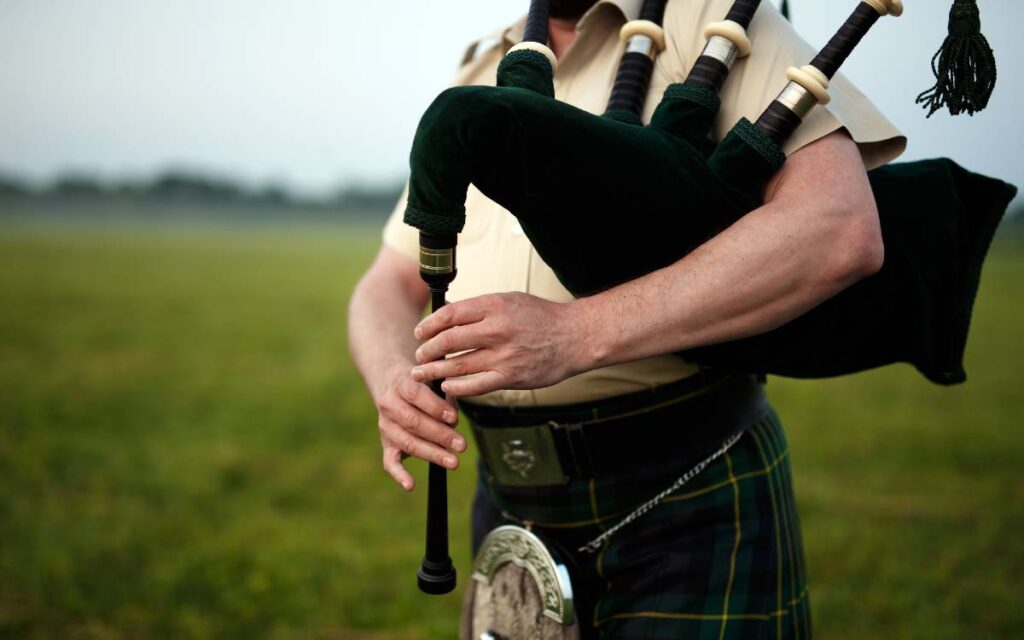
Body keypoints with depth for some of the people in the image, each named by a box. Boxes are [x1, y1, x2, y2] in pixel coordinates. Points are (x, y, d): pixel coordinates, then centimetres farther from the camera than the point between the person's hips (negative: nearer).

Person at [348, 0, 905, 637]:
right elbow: (390, 286, 12)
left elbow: (843, 229, -21)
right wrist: (393, 382, -13)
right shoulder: (474, 85, 12)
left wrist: (579, 332, -29)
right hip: (512, 502, 5)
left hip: (690, 500, -5)